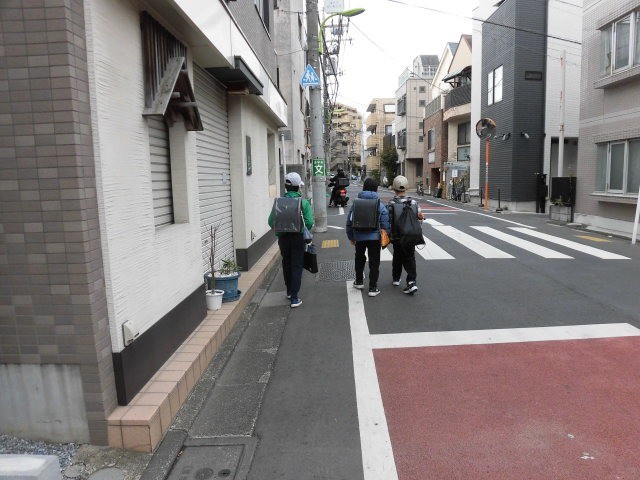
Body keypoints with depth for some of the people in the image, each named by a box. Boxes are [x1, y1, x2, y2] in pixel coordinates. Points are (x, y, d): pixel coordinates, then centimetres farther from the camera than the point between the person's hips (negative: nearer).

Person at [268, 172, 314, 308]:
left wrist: (279, 231, 12)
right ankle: (294, 298, -1)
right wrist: (306, 232, 6)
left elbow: (271, 221, -4)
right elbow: (309, 222, -14)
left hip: (283, 237, 3)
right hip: (298, 237, -3)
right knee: (297, 266, 4)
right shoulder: (304, 202, -9)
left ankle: (289, 291, 35)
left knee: (286, 264, 20)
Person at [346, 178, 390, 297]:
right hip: (374, 237, -2)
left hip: (359, 237, 2)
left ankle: (359, 281, 36)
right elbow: (385, 224, -7)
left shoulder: (356, 203, -1)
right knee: (374, 262, 6)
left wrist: (351, 237, 15)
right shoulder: (380, 205, -7)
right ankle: (372, 288, 8)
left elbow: (349, 222, 4)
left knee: (359, 259, 23)